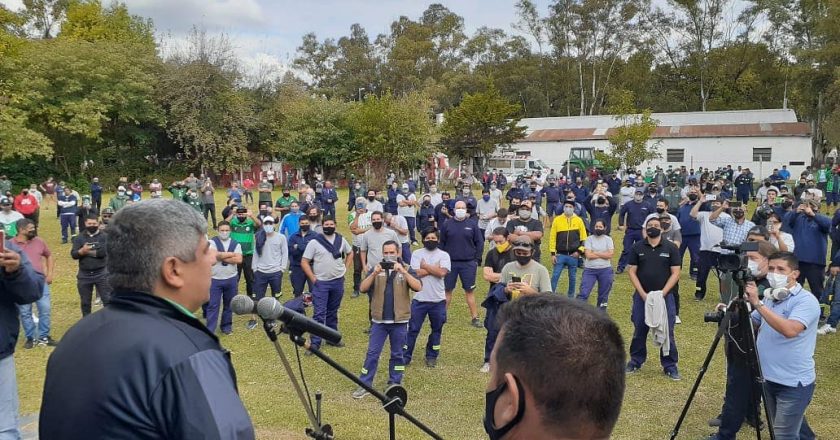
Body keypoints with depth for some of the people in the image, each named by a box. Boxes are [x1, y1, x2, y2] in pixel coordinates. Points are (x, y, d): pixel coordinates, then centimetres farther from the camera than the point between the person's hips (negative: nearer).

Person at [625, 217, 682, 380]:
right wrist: (643, 294, -9)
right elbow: (631, 271, 0)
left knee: (666, 332, 1)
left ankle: (670, 366, 11)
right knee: (639, 331, 9)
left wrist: (662, 293, -13)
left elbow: (675, 273, -3)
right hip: (642, 296, 1)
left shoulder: (671, 248, 0)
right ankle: (635, 362, 23)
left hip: (664, 296, -1)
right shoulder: (637, 248, 2)